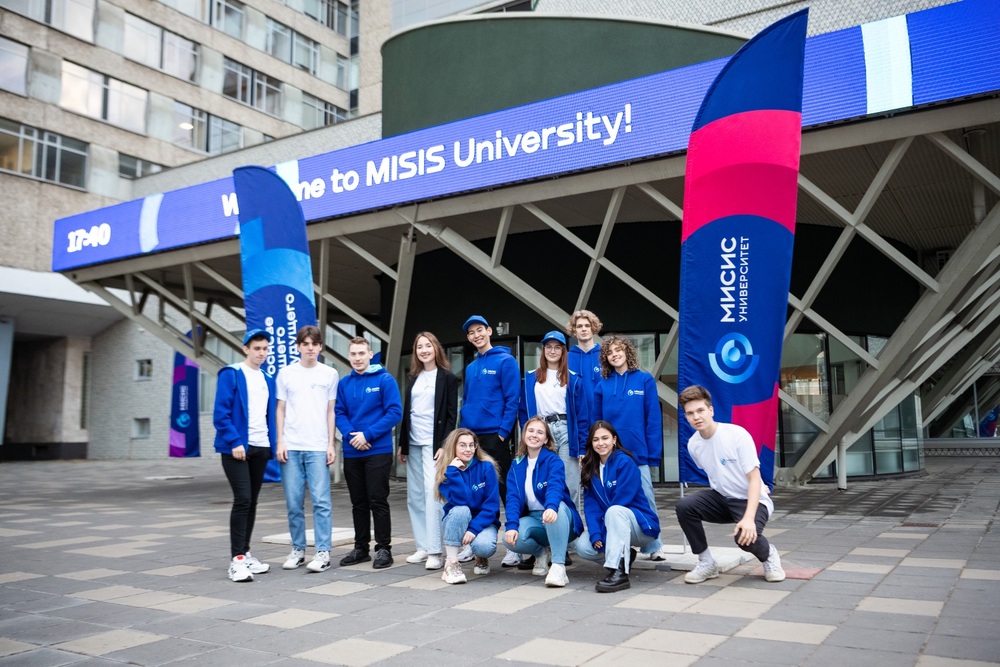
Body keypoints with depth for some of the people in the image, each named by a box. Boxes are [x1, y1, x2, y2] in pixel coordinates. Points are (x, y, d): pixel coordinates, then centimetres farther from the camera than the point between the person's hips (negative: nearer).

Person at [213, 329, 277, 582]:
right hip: (237, 447, -6)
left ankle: (245, 553, 20)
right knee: (242, 499, -12)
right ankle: (236, 559, -8)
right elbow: (221, 413, -11)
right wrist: (235, 442, -18)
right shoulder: (230, 374, -4)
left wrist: (273, 445, 7)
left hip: (261, 448, 6)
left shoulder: (268, 380, 14)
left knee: (252, 502, 11)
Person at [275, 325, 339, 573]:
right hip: (290, 447, 2)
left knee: (321, 501, -5)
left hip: (318, 448, -1)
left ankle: (323, 552, 0)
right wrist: (280, 442, 1)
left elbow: (331, 411, 7)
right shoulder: (286, 373, 7)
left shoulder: (330, 374, 5)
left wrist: (331, 444, 1)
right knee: (294, 503, 6)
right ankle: (298, 549, 18)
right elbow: (281, 410, 9)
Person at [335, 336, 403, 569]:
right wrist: (351, 435, -13)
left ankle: (383, 548, 8)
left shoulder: (385, 380, -6)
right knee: (358, 503, 13)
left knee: (378, 501, -2)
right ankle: (360, 547, 24)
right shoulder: (344, 384, 8)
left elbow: (395, 412, -12)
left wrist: (368, 435, -17)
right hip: (351, 452, 5)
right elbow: (339, 413, 6)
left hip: (378, 451, -5)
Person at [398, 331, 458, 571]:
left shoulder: (447, 378, 0)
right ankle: (422, 547, 14)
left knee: (432, 492, -14)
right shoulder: (413, 378, 16)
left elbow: (451, 415, -5)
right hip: (413, 444, 6)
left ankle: (435, 551, -12)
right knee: (414, 496, 6)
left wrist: (444, 445, -14)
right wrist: (402, 444, 13)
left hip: (433, 443, -6)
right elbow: (406, 412, 18)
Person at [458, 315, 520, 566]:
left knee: (505, 488, -2)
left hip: (494, 435, -7)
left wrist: (504, 431, -16)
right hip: (470, 435, 7)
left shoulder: (505, 361, -5)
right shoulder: (470, 368, 15)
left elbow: (512, 399, -10)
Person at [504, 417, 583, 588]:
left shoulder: (553, 460, -10)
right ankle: (541, 552, 5)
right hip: (533, 519, 4)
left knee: (556, 507, -39)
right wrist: (512, 525, -25)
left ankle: (559, 566, -36)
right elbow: (512, 497, -7)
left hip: (559, 517, -3)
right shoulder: (517, 464, 3)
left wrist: (551, 507, -52)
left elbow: (555, 487, -29)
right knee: (510, 539, -28)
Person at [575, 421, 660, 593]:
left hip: (642, 526, -6)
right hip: (612, 526, 6)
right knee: (582, 546, -19)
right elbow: (591, 505, -4)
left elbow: (620, 503, -20)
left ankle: (619, 572, -37)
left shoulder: (625, 462, -15)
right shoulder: (590, 468, 4)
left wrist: (603, 539, -19)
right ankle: (623, 555, 8)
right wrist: (595, 535, -19)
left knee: (614, 511, -36)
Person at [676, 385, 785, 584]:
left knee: (745, 535, -34)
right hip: (722, 498, 5)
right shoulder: (693, 444, -5)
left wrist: (749, 517, -33)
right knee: (685, 506, -22)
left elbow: (754, 478, -22)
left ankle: (769, 555, 5)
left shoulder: (737, 434, -21)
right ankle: (706, 563, -3)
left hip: (752, 500, -5)